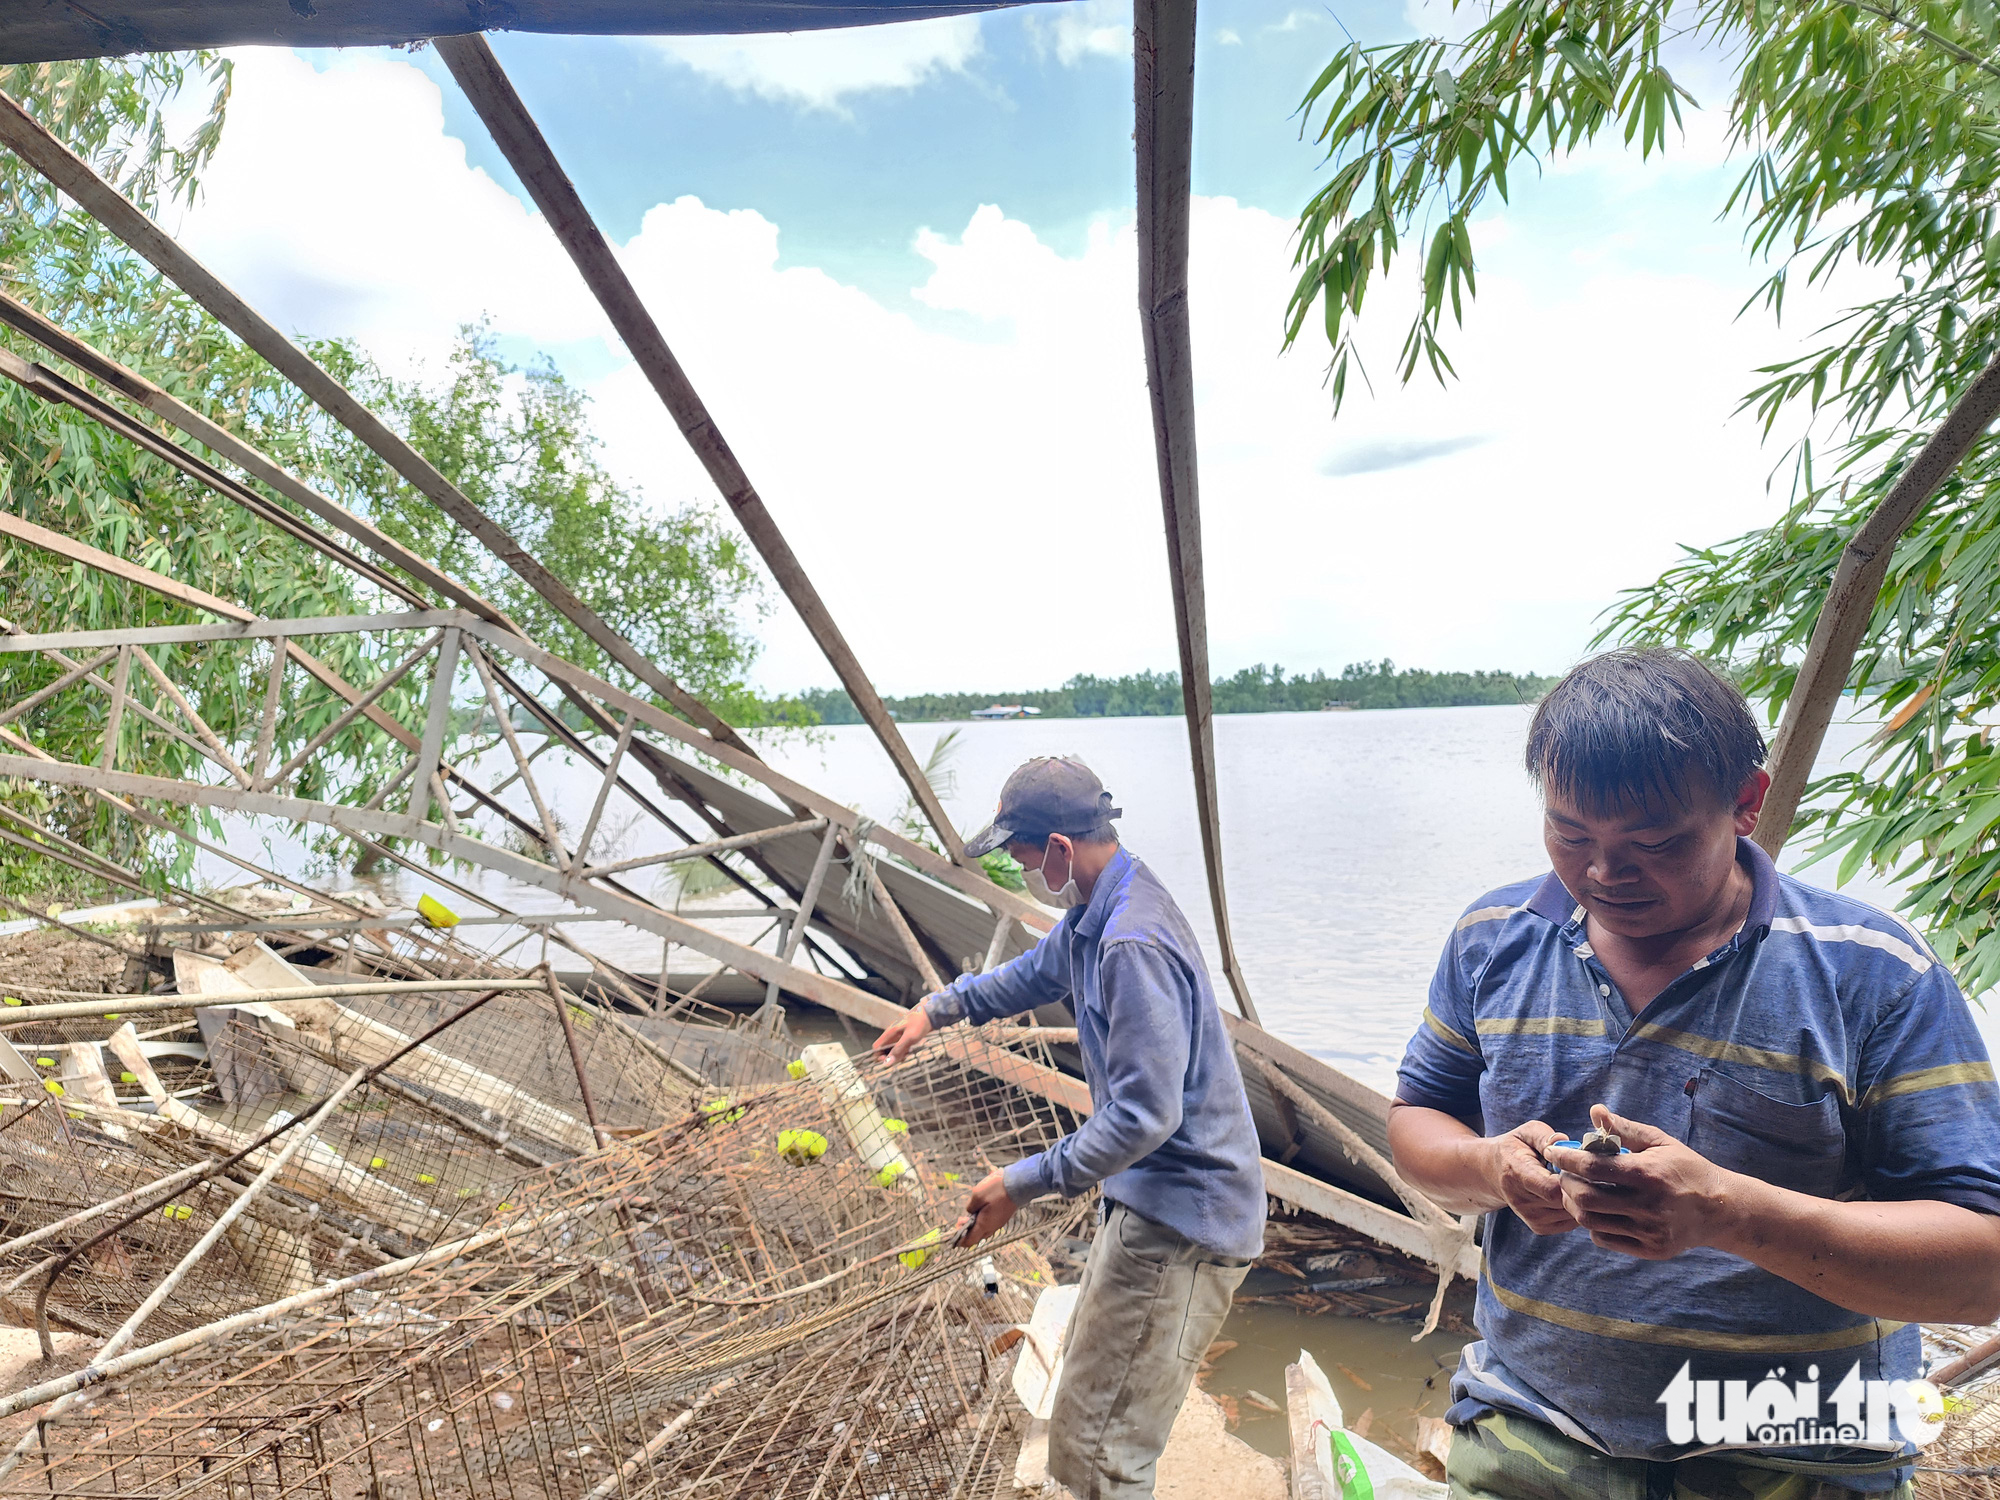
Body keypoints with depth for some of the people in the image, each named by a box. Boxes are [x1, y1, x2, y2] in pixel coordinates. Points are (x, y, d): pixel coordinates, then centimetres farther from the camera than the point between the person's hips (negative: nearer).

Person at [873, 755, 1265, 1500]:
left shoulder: (1133, 945, -30)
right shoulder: (1094, 915, 4)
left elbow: (1143, 1118, -30)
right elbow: (1038, 971, 26)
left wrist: (1022, 1184, -23)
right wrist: (938, 1008, 25)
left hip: (1179, 1220, -11)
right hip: (1150, 1196, 11)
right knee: (1086, 1359, 28)